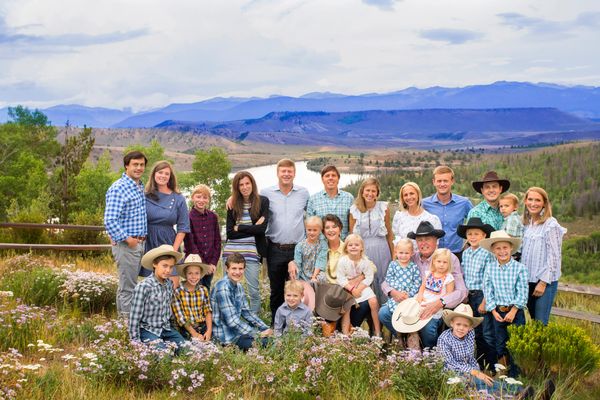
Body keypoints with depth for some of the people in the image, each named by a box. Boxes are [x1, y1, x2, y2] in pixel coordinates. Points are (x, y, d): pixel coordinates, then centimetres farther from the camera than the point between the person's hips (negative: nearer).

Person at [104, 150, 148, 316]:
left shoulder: (141, 187, 13)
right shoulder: (118, 188, -14)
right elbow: (110, 220, -22)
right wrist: (127, 239, -20)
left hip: (140, 243, 9)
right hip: (126, 245, -9)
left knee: (126, 285, 16)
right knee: (128, 288, -5)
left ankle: (122, 317, 25)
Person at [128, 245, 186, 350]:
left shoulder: (169, 284, 1)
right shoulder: (143, 287, -18)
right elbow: (134, 317, -15)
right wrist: (136, 341, -13)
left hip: (166, 328, 6)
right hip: (148, 330, -6)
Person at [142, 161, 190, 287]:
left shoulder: (178, 199, 4)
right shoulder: (145, 196, 4)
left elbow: (183, 228, 3)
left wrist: (174, 250, -6)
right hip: (149, 245, 0)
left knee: (173, 286, -7)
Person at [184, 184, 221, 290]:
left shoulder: (213, 217, 7)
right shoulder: (188, 217, -6)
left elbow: (217, 241, 8)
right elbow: (189, 244, -10)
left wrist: (214, 262, -2)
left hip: (210, 265, 4)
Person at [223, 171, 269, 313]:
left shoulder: (262, 201, 1)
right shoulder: (232, 204, 7)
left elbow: (262, 228, -9)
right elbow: (230, 232, -1)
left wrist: (239, 228, -5)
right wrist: (252, 229, -8)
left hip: (252, 251, -2)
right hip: (231, 251, 2)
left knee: (254, 290, 0)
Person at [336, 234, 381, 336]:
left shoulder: (365, 261, -8)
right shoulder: (342, 261, -12)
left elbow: (369, 278, -8)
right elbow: (341, 279, -11)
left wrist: (359, 288, -20)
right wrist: (352, 289, -21)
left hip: (362, 286, 1)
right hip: (347, 288, -1)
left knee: (373, 301, -18)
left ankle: (377, 330, -5)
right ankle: (345, 333, -15)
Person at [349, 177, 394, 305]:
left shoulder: (384, 208, 2)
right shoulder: (354, 210, 2)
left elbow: (389, 233, 7)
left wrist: (393, 255, 8)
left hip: (381, 249, 0)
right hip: (362, 250, 0)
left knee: (382, 281, 4)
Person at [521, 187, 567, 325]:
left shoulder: (551, 224, -10)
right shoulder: (526, 223, 11)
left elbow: (554, 256, -12)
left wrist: (543, 282, -14)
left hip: (545, 281, -6)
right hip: (527, 280, 6)